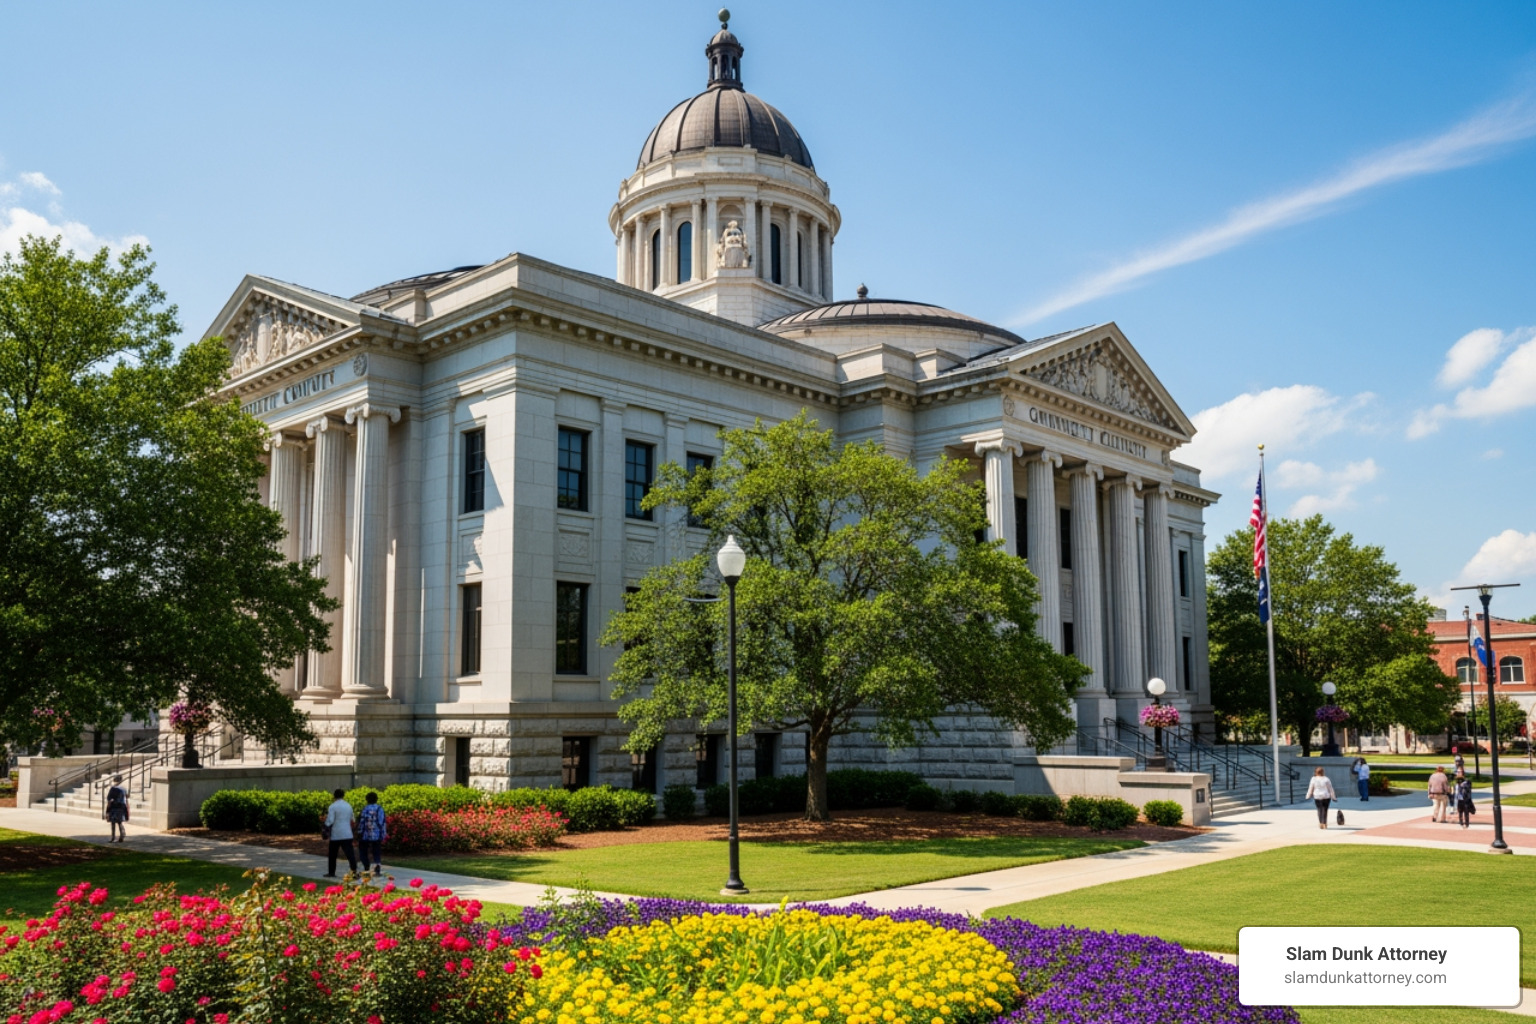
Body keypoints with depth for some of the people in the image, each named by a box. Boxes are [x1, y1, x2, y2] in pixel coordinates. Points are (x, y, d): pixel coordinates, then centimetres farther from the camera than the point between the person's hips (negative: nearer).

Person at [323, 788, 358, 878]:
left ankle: (331, 872, 21)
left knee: (332, 855, 13)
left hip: (336, 834, -3)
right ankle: (354, 871, -13)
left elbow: (330, 821, -13)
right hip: (347, 834, 3)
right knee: (350, 853, -3)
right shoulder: (348, 806, 8)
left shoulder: (332, 806, -8)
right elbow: (352, 820, 13)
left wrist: (326, 829, 2)